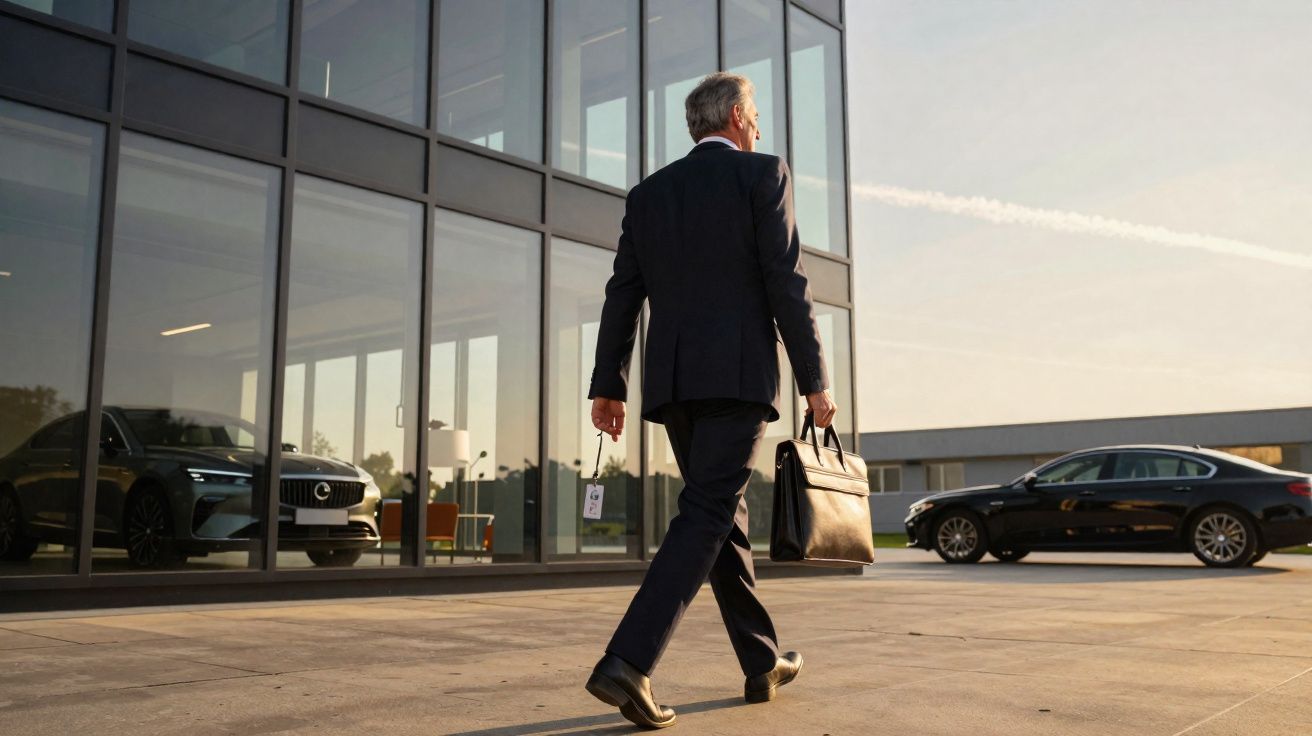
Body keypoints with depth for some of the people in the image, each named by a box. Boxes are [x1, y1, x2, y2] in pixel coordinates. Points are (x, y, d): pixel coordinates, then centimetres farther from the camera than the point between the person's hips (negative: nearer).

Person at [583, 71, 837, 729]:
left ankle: (763, 663, 23)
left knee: (725, 513, 14)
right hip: (738, 375, -5)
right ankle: (627, 662, -20)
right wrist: (814, 380, -5)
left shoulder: (648, 193, 16)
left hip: (671, 381, 6)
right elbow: (787, 285, -7)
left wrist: (607, 386, 10)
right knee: (706, 517, -8)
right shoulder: (763, 174, 2)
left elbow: (623, 296, 10)